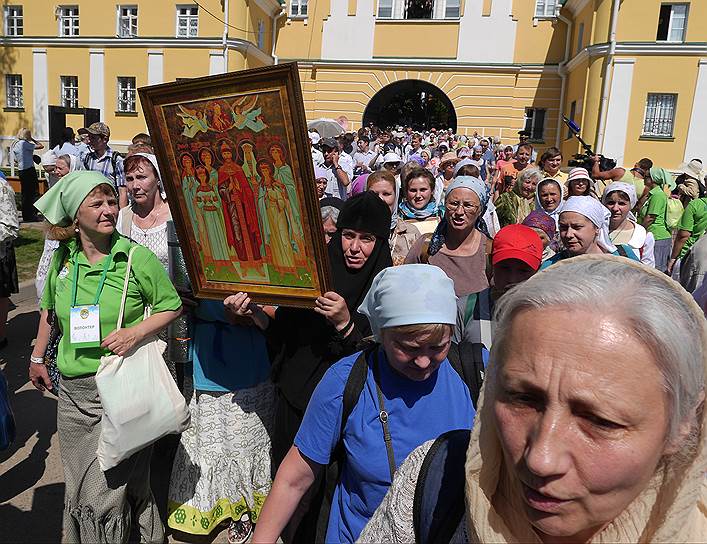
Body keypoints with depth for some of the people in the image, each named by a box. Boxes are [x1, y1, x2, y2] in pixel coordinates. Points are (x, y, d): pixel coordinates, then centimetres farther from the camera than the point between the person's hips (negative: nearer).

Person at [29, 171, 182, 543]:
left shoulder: (137, 257, -11)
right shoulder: (63, 257, 3)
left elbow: (173, 306, -4)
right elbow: (49, 309, 18)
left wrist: (135, 332, -18)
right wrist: (37, 358, 22)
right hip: (72, 390, 5)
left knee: (109, 490, 2)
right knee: (79, 489, 18)